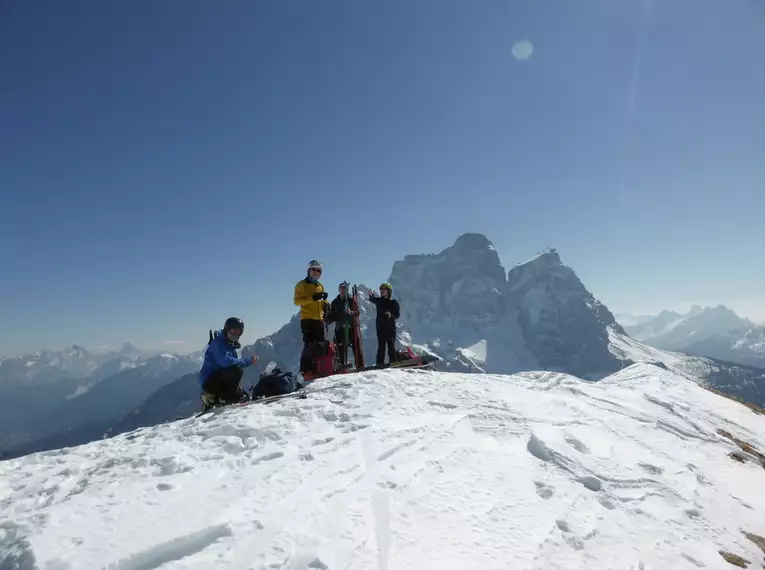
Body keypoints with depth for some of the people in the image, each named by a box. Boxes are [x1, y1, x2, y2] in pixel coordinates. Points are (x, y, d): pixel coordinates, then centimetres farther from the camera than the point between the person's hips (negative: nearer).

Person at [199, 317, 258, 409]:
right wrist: (248, 361, -27)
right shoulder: (219, 342, -15)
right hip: (210, 381, -10)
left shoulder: (231, 345, 15)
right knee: (237, 370, -31)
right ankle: (230, 397, -16)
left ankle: (214, 398, 19)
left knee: (244, 397, 14)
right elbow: (225, 361, -31)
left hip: (218, 380, 10)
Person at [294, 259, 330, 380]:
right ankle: (306, 371, -12)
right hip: (307, 319, -6)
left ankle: (317, 369, 12)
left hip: (319, 319, 7)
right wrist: (312, 298, -22)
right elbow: (297, 301, -11)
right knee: (309, 345, -14)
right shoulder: (301, 284, 1)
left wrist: (326, 305, 3)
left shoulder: (320, 286, 20)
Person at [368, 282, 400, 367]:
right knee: (381, 347, 1)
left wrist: (391, 315, -22)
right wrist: (371, 295, -25)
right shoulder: (379, 300, 12)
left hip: (391, 328, -2)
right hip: (380, 328, 2)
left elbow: (397, 315, -1)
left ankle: (393, 362, 3)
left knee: (391, 346, -2)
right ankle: (380, 363, 3)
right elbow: (372, 299, -2)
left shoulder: (394, 302, 3)